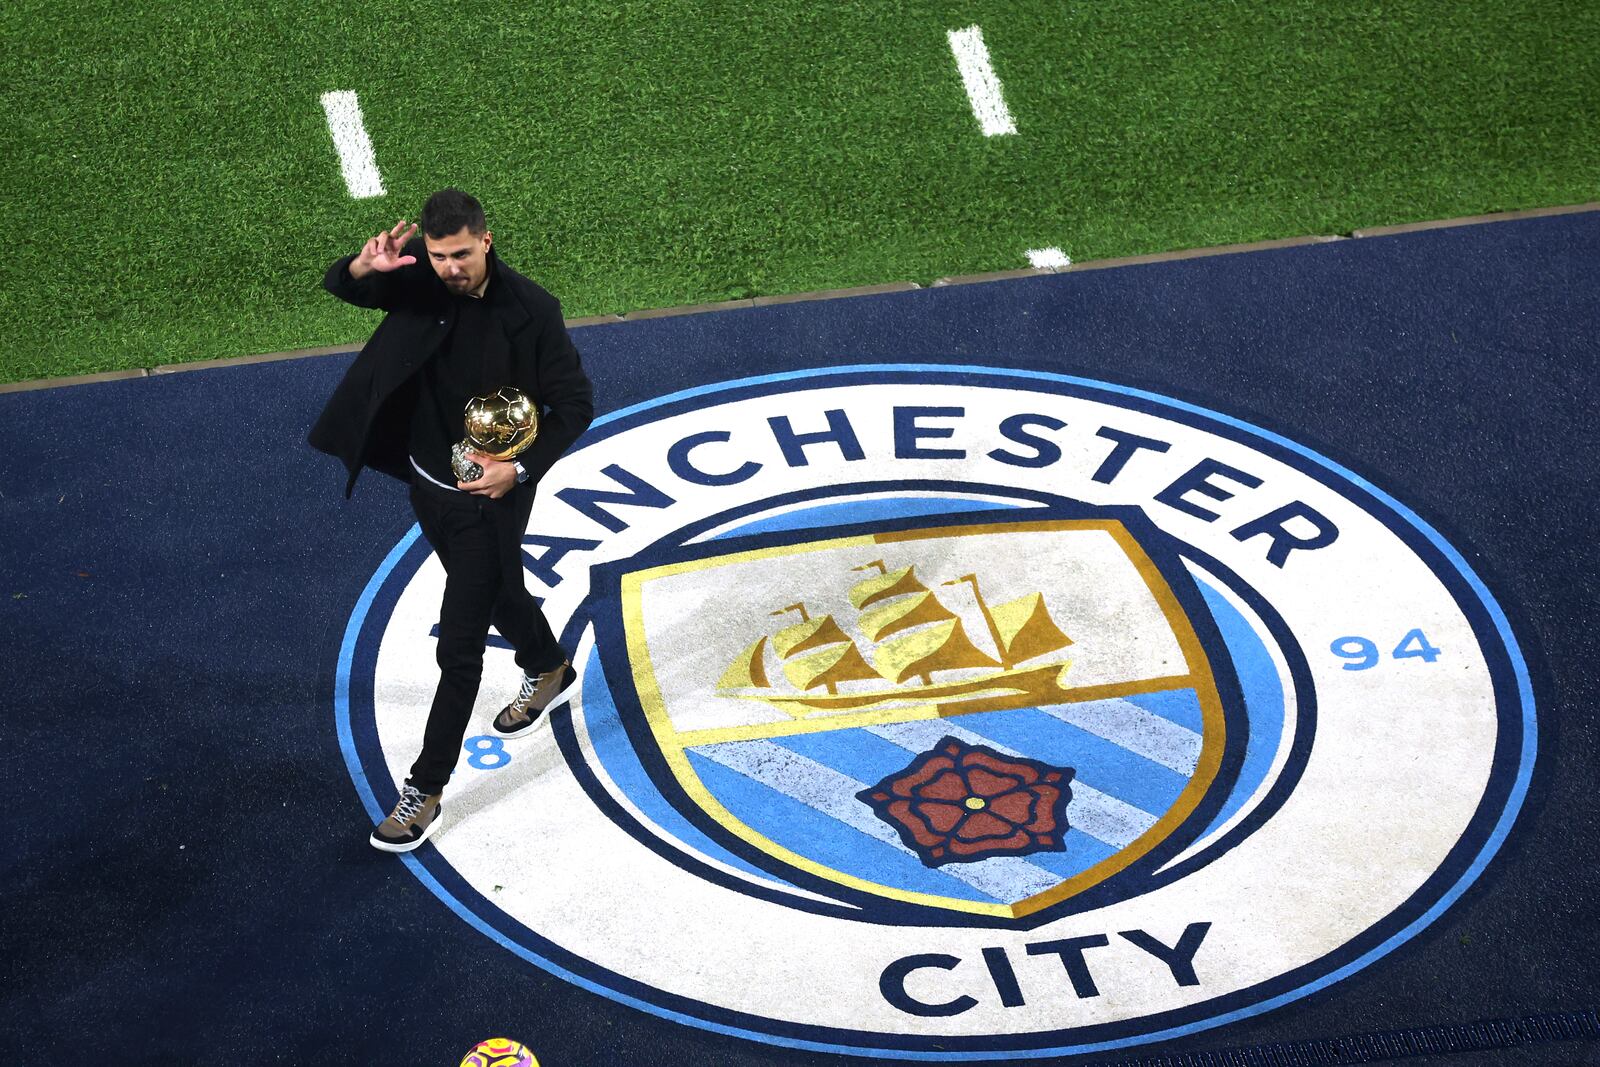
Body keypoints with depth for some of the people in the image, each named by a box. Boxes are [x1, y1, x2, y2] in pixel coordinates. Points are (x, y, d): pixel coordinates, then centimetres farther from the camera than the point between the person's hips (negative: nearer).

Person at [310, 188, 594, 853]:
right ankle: (549, 671, 60)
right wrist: (363, 268, -40)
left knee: (459, 645, -3)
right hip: (428, 480, 6)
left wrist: (522, 469, -25)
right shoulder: (420, 281, -13)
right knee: (496, 591, 30)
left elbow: (575, 404, -14)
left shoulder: (530, 310, -22)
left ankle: (426, 792, 6)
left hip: (490, 497, -5)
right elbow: (340, 287, -16)